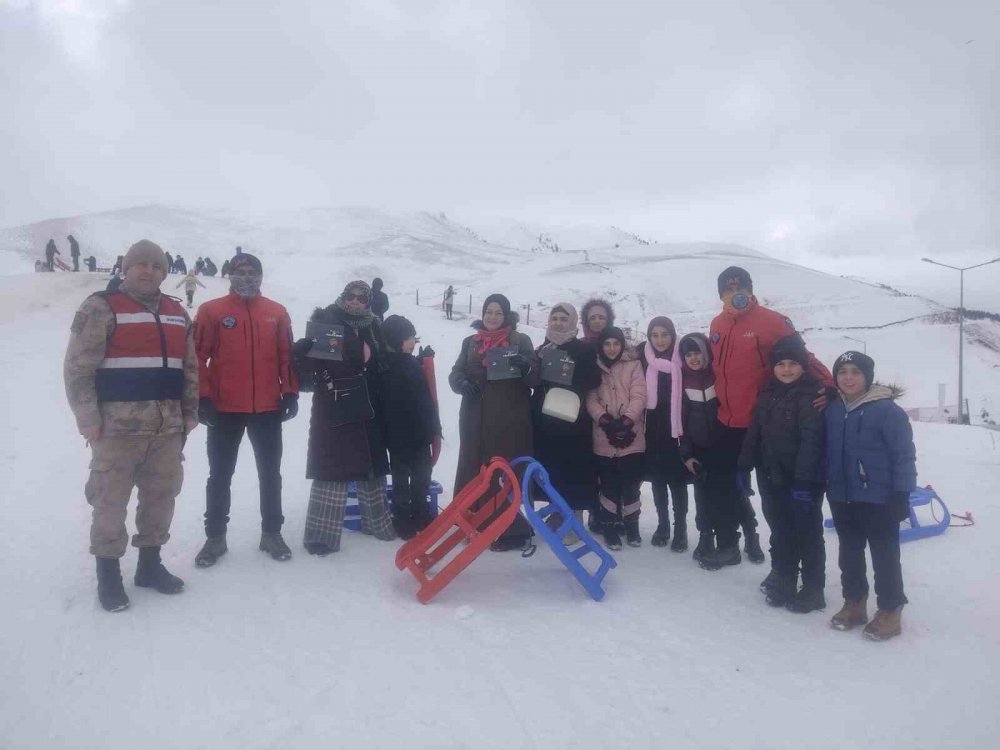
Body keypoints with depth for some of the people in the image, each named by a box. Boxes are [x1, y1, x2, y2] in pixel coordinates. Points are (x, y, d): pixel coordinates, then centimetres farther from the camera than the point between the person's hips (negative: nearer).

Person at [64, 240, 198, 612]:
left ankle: (150, 564, 27)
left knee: (161, 496, 12)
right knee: (110, 500, 2)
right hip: (117, 427, -5)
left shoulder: (177, 313, 15)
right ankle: (108, 575, 16)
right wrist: (88, 419, -12)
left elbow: (190, 368, 18)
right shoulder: (101, 308, -3)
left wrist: (190, 413, 13)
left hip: (167, 427, 6)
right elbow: (78, 368, -7)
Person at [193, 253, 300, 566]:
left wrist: (290, 393, 1)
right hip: (224, 409, -2)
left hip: (268, 409, 2)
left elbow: (287, 356, 7)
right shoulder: (211, 311, -1)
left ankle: (271, 533, 23)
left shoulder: (277, 312, 6)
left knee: (270, 473, 10)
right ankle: (215, 537, 21)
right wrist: (202, 398, -9)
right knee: (220, 475, 9)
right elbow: (198, 356, -3)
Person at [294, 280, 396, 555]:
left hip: (366, 409, 6)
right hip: (333, 408, -6)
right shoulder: (326, 320, -5)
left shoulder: (372, 327, 12)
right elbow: (302, 354, -11)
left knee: (372, 465, 15)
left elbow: (382, 362, 20)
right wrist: (320, 378, -22)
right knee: (331, 469, -6)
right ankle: (321, 533, 2)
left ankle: (377, 522, 31)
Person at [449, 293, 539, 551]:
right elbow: (455, 374, 11)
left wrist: (525, 366, -22)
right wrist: (462, 382, -13)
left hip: (510, 422, -3)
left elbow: (536, 378, 0)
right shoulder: (470, 342, 15)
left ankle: (510, 530, 5)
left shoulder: (521, 341, 5)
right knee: (474, 472, 6)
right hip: (475, 421, 4)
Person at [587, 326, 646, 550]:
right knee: (609, 484, 4)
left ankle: (631, 525, 21)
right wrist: (605, 420, -15)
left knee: (630, 483, 4)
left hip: (631, 436, -1)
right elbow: (591, 399, 0)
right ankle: (610, 527, 16)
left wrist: (626, 421, -18)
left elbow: (639, 396, -6)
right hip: (604, 438, 1)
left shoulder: (634, 365, 3)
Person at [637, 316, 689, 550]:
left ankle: (680, 528, 15)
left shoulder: (682, 360, -7)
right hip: (652, 430, 2)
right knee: (657, 479, 12)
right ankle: (662, 524, 26)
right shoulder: (643, 359, 0)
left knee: (677, 480, 3)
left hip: (675, 429, -2)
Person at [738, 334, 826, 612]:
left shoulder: (812, 395, -12)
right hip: (772, 478, 7)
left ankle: (813, 591, 17)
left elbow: (811, 440, -20)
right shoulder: (768, 393, 10)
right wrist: (744, 467, 10)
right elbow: (754, 433, 13)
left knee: (807, 534, 5)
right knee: (781, 533, 16)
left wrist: (803, 481, -26)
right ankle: (783, 583, 29)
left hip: (803, 480, -6)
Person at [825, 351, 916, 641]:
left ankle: (890, 611, 20)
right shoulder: (832, 410, 5)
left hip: (879, 500, -6)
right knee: (849, 553, 17)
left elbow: (904, 455, -13)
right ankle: (854, 603, 31)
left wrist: (901, 495, -14)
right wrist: (827, 487, 12)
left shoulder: (887, 410, -14)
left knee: (884, 556, 6)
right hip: (842, 499, 6)